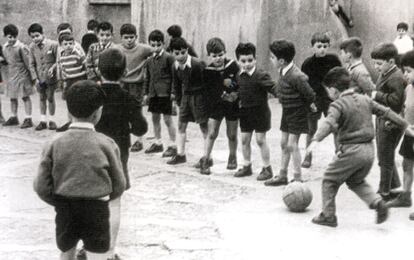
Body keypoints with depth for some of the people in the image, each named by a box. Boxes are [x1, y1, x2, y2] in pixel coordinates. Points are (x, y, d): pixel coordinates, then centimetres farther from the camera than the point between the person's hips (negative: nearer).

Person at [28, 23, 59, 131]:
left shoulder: (53, 44, -11)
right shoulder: (32, 47, 0)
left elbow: (58, 60, -4)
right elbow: (32, 64, 5)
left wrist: (52, 68, -21)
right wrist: (35, 78, -3)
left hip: (50, 76, -3)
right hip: (39, 77, 3)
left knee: (50, 98, 5)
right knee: (42, 98, 11)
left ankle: (52, 120, 17)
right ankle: (43, 121, 19)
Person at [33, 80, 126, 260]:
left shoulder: (54, 145, -4)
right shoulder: (106, 144, -8)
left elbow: (41, 186, -6)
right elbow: (118, 186, -3)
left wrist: (62, 204, 9)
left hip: (65, 211, 3)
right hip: (96, 211, -3)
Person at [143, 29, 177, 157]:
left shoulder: (168, 58, -8)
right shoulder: (150, 60, 10)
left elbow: (174, 76, -9)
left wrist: (173, 92, -13)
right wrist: (146, 93, 14)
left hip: (165, 93, -7)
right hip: (153, 93, 7)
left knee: (168, 119, -4)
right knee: (155, 118, 14)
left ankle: (173, 145, 4)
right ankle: (158, 143, 28)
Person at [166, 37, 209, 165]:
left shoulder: (197, 64, -21)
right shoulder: (175, 66, -1)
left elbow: (206, 82, -14)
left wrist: (208, 99, -13)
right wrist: (177, 99, 14)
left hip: (199, 96, -6)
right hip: (185, 96, 7)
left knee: (204, 127, 0)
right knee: (181, 125, 9)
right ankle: (180, 154, 20)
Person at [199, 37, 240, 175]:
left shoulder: (232, 65, -7)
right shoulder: (208, 71, -8)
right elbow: (210, 91, -10)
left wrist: (236, 94, -17)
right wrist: (223, 95, -21)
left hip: (232, 105, 1)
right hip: (216, 105, -1)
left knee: (232, 134, 11)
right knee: (211, 133, -4)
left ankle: (232, 158, 31)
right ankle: (205, 161, 1)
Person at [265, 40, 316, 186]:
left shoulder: (296, 76, -28)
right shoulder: (283, 72, -1)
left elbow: (309, 94, -20)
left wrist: (310, 106, -2)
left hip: (297, 113, -9)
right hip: (287, 112, 9)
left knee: (292, 144, -5)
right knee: (284, 143, 13)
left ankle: (298, 178, 5)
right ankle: (282, 175, 24)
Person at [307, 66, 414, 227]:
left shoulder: (338, 105, -11)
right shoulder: (365, 100, 10)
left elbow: (329, 123, -29)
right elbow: (386, 112, 17)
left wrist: (316, 140, -42)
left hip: (351, 151, -7)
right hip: (369, 150, 7)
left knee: (330, 180, 11)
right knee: (356, 181, 25)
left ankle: (328, 215, 12)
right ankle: (378, 203, 5)